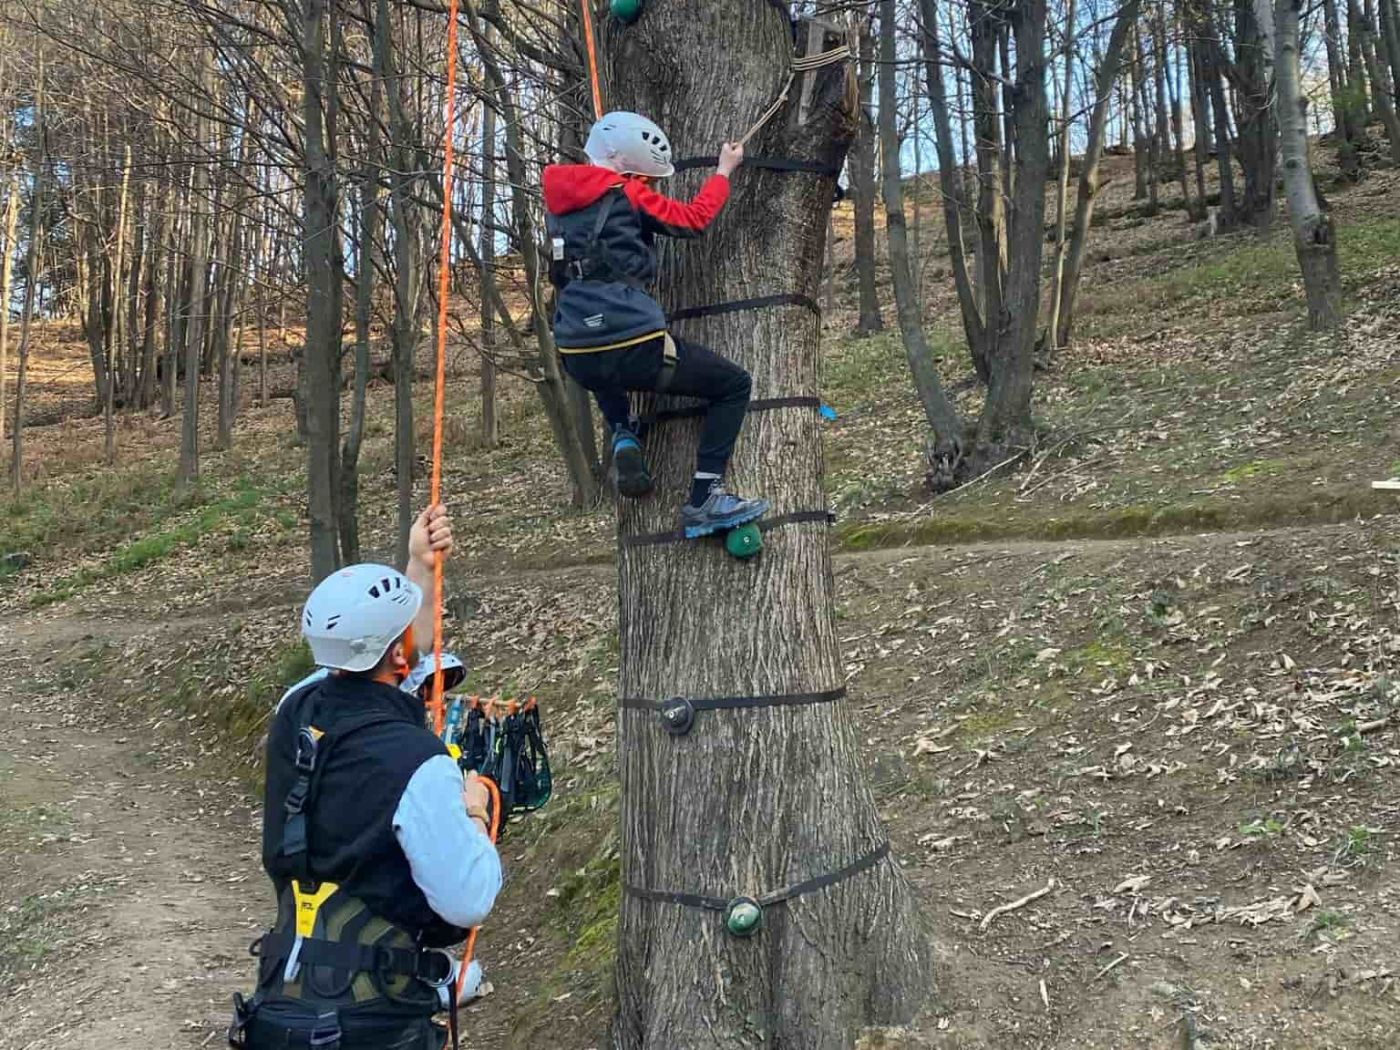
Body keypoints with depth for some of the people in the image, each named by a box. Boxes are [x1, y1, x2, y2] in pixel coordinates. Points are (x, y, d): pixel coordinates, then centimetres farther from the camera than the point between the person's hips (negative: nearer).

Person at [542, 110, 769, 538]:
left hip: (576, 358, 6)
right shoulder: (626, 195, -3)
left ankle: (623, 437, 20)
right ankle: (704, 499, 2)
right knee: (735, 385, 10)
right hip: (635, 349, -6)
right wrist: (724, 170, 20)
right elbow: (694, 218, 5)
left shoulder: (560, 198, 14)